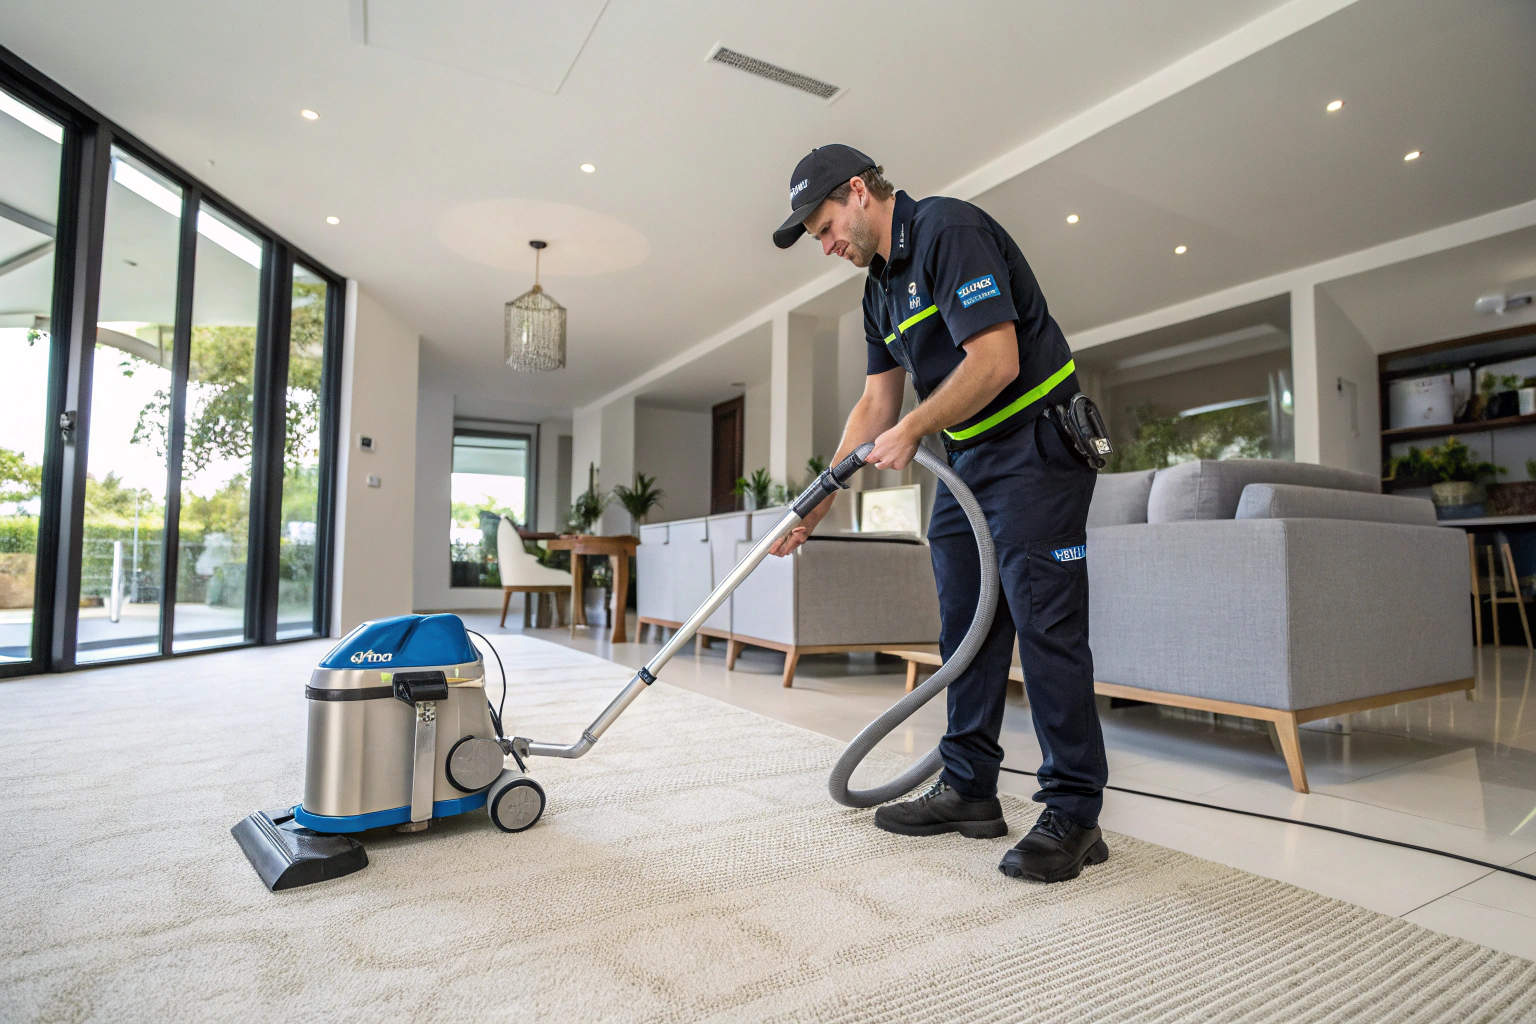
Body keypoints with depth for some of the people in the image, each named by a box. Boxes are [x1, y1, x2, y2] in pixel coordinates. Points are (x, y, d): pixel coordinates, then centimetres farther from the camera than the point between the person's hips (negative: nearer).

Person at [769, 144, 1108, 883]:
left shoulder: (949, 231, -13)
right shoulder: (881, 288, 15)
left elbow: (996, 361, -22)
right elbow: (875, 405, 16)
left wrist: (913, 430, -12)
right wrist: (820, 500, 12)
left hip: (1035, 446, -9)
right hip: (966, 461, 9)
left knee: (1044, 621, -9)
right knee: (966, 623, 8)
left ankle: (1074, 814, 2)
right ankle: (969, 789, 18)